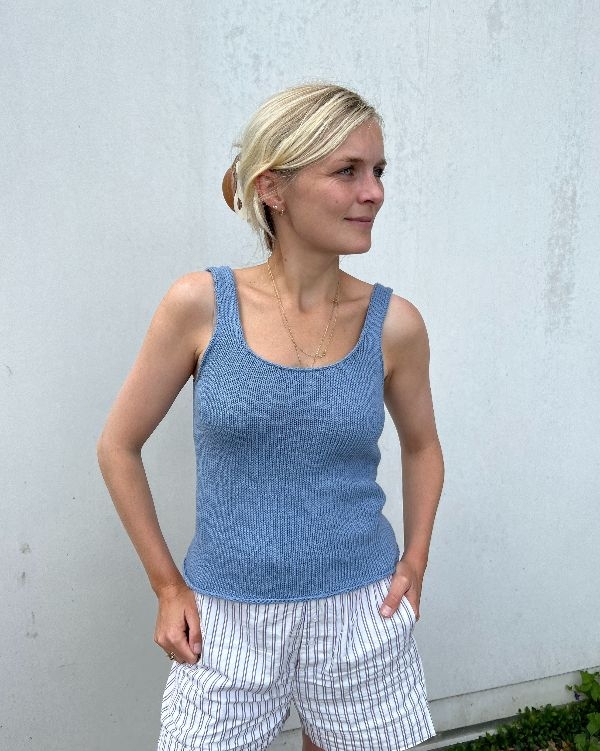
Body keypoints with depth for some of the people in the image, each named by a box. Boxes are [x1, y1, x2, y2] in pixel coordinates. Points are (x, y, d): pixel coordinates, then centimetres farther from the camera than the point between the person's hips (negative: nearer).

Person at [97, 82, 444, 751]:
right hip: (226, 621, -1)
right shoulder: (200, 305, -12)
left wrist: (414, 561, 2)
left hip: (359, 617, 2)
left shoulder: (394, 324, -7)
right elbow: (119, 446, -2)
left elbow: (421, 446, 11)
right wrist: (167, 586, -1)